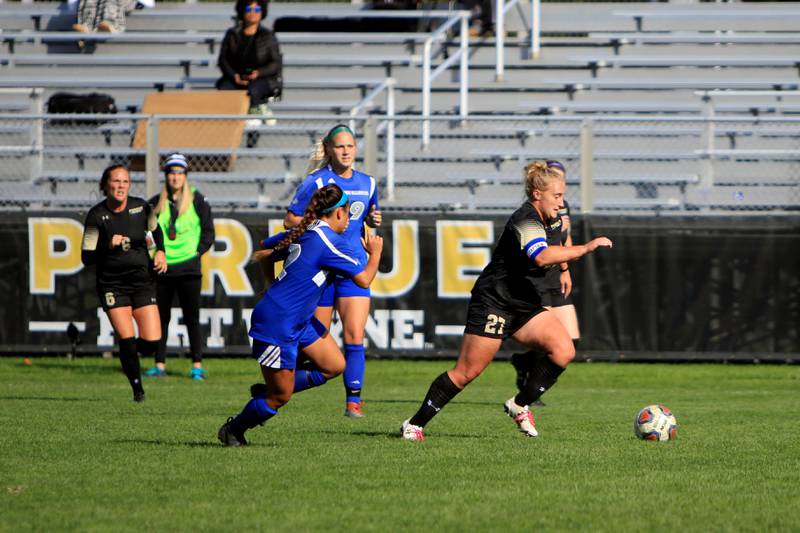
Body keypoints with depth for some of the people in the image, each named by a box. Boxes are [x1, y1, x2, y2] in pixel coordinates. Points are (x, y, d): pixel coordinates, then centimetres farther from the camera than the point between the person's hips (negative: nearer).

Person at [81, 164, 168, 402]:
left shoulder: (141, 207, -2)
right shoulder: (97, 215, -10)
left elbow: (156, 229, 20)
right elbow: (87, 257, -9)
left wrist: (160, 251, 4)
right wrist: (108, 246, -25)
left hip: (142, 281, 2)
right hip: (112, 284, -2)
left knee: (151, 342, -7)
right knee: (126, 339, -14)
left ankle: (130, 350, 28)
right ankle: (137, 388, 5)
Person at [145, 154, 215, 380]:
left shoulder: (197, 200, 2)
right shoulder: (156, 203, 8)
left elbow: (208, 231, 5)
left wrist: (197, 251, -4)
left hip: (188, 268, -3)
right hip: (162, 268, 3)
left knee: (192, 318, -3)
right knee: (160, 318, 5)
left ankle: (197, 366, 0)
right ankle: (160, 365, 10)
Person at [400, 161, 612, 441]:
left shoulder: (538, 220, 10)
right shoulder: (527, 221, -21)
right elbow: (542, 258, -41)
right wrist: (585, 248, -39)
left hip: (523, 303, 9)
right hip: (493, 301, -9)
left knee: (563, 350, -10)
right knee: (466, 372, -7)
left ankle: (520, 405, 4)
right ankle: (414, 424, 6)